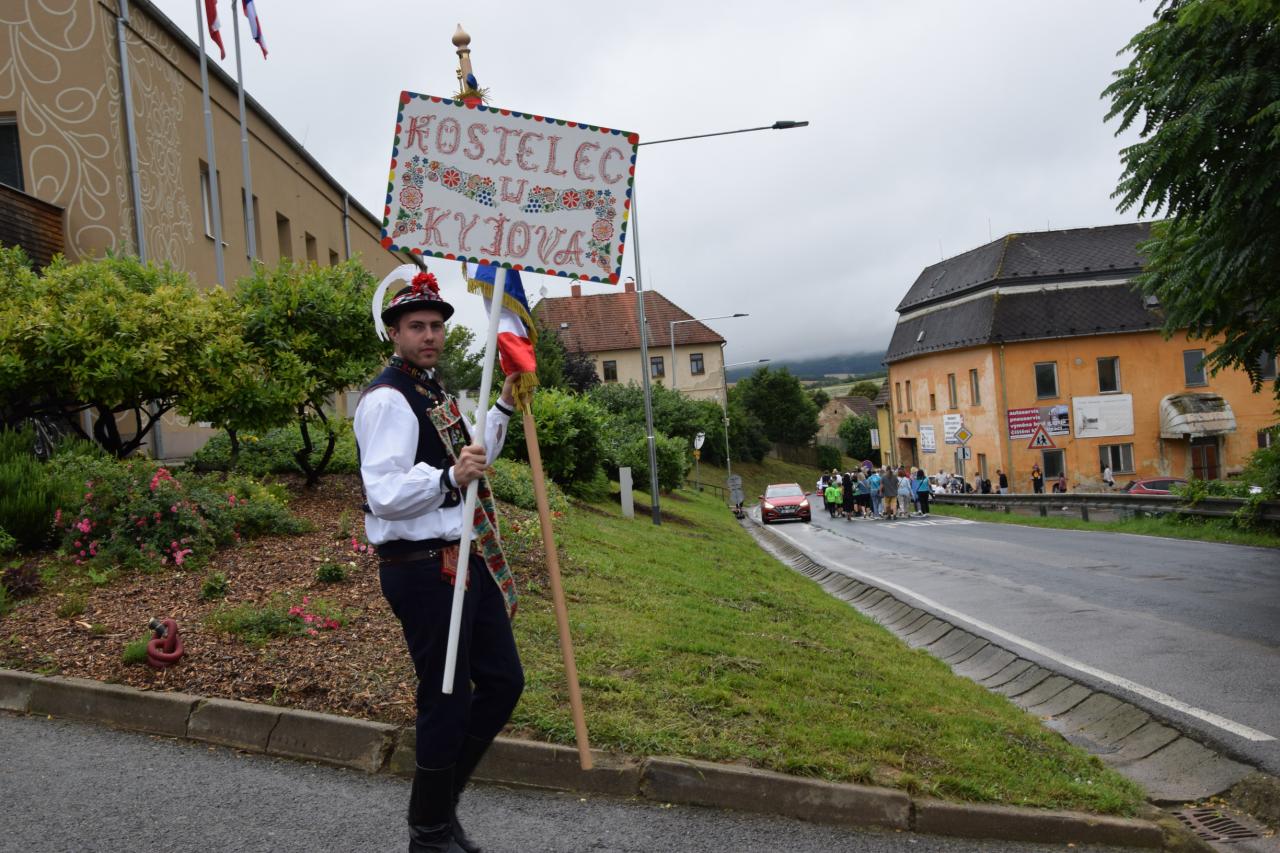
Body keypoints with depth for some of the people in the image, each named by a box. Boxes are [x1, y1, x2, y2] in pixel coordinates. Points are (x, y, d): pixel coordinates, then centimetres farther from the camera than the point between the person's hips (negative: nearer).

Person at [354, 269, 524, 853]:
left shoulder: (435, 393, 16)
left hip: (465, 561, 10)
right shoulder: (387, 399, -15)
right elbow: (383, 494, -24)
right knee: (447, 700, 1)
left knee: (503, 682, 15)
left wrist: (503, 408, 25)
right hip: (423, 569, -10)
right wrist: (450, 477, -36)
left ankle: (441, 797, 32)